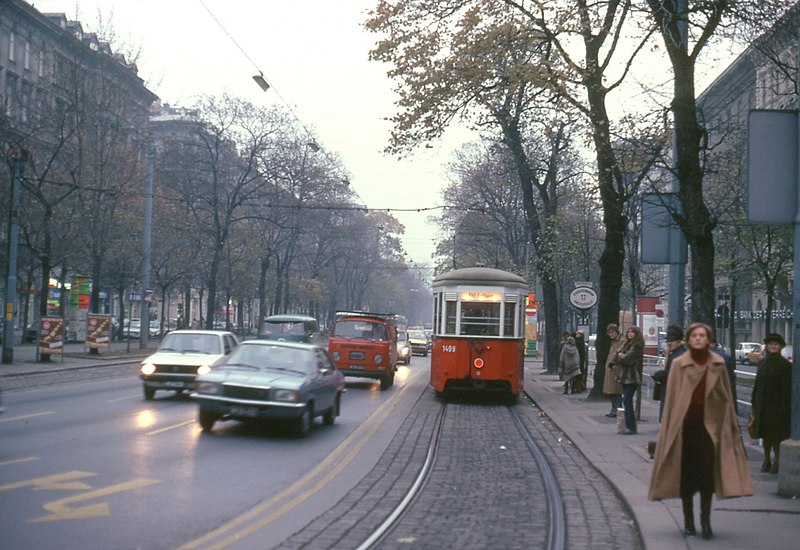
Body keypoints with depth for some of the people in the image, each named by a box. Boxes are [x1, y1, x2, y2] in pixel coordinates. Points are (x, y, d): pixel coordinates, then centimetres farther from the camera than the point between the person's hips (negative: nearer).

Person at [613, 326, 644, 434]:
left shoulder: (637, 345, -8)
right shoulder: (627, 344, 19)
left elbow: (628, 359, -18)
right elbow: (616, 358, 15)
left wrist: (620, 357, 0)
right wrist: (620, 356, -6)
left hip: (632, 377, -9)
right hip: (625, 376, 9)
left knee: (627, 400, -12)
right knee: (626, 400, 9)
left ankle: (630, 427, -10)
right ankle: (629, 426, 14)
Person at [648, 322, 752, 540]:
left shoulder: (718, 364, 4)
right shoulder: (679, 364, -1)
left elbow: (726, 397, 8)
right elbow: (672, 397, -1)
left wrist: (730, 424, 6)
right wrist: (671, 428, -4)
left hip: (710, 424, 1)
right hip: (685, 424, -1)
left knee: (707, 472, -4)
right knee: (686, 472, 4)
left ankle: (706, 520, 5)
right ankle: (688, 521, 16)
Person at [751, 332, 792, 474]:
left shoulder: (785, 365, -8)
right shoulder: (762, 363, 10)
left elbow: (786, 388, -11)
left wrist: (783, 408, -16)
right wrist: (754, 403, 8)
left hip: (776, 403, -5)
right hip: (762, 403, 5)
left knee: (776, 434, 1)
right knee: (764, 433, 10)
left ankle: (776, 461, 11)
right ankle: (767, 460, 21)